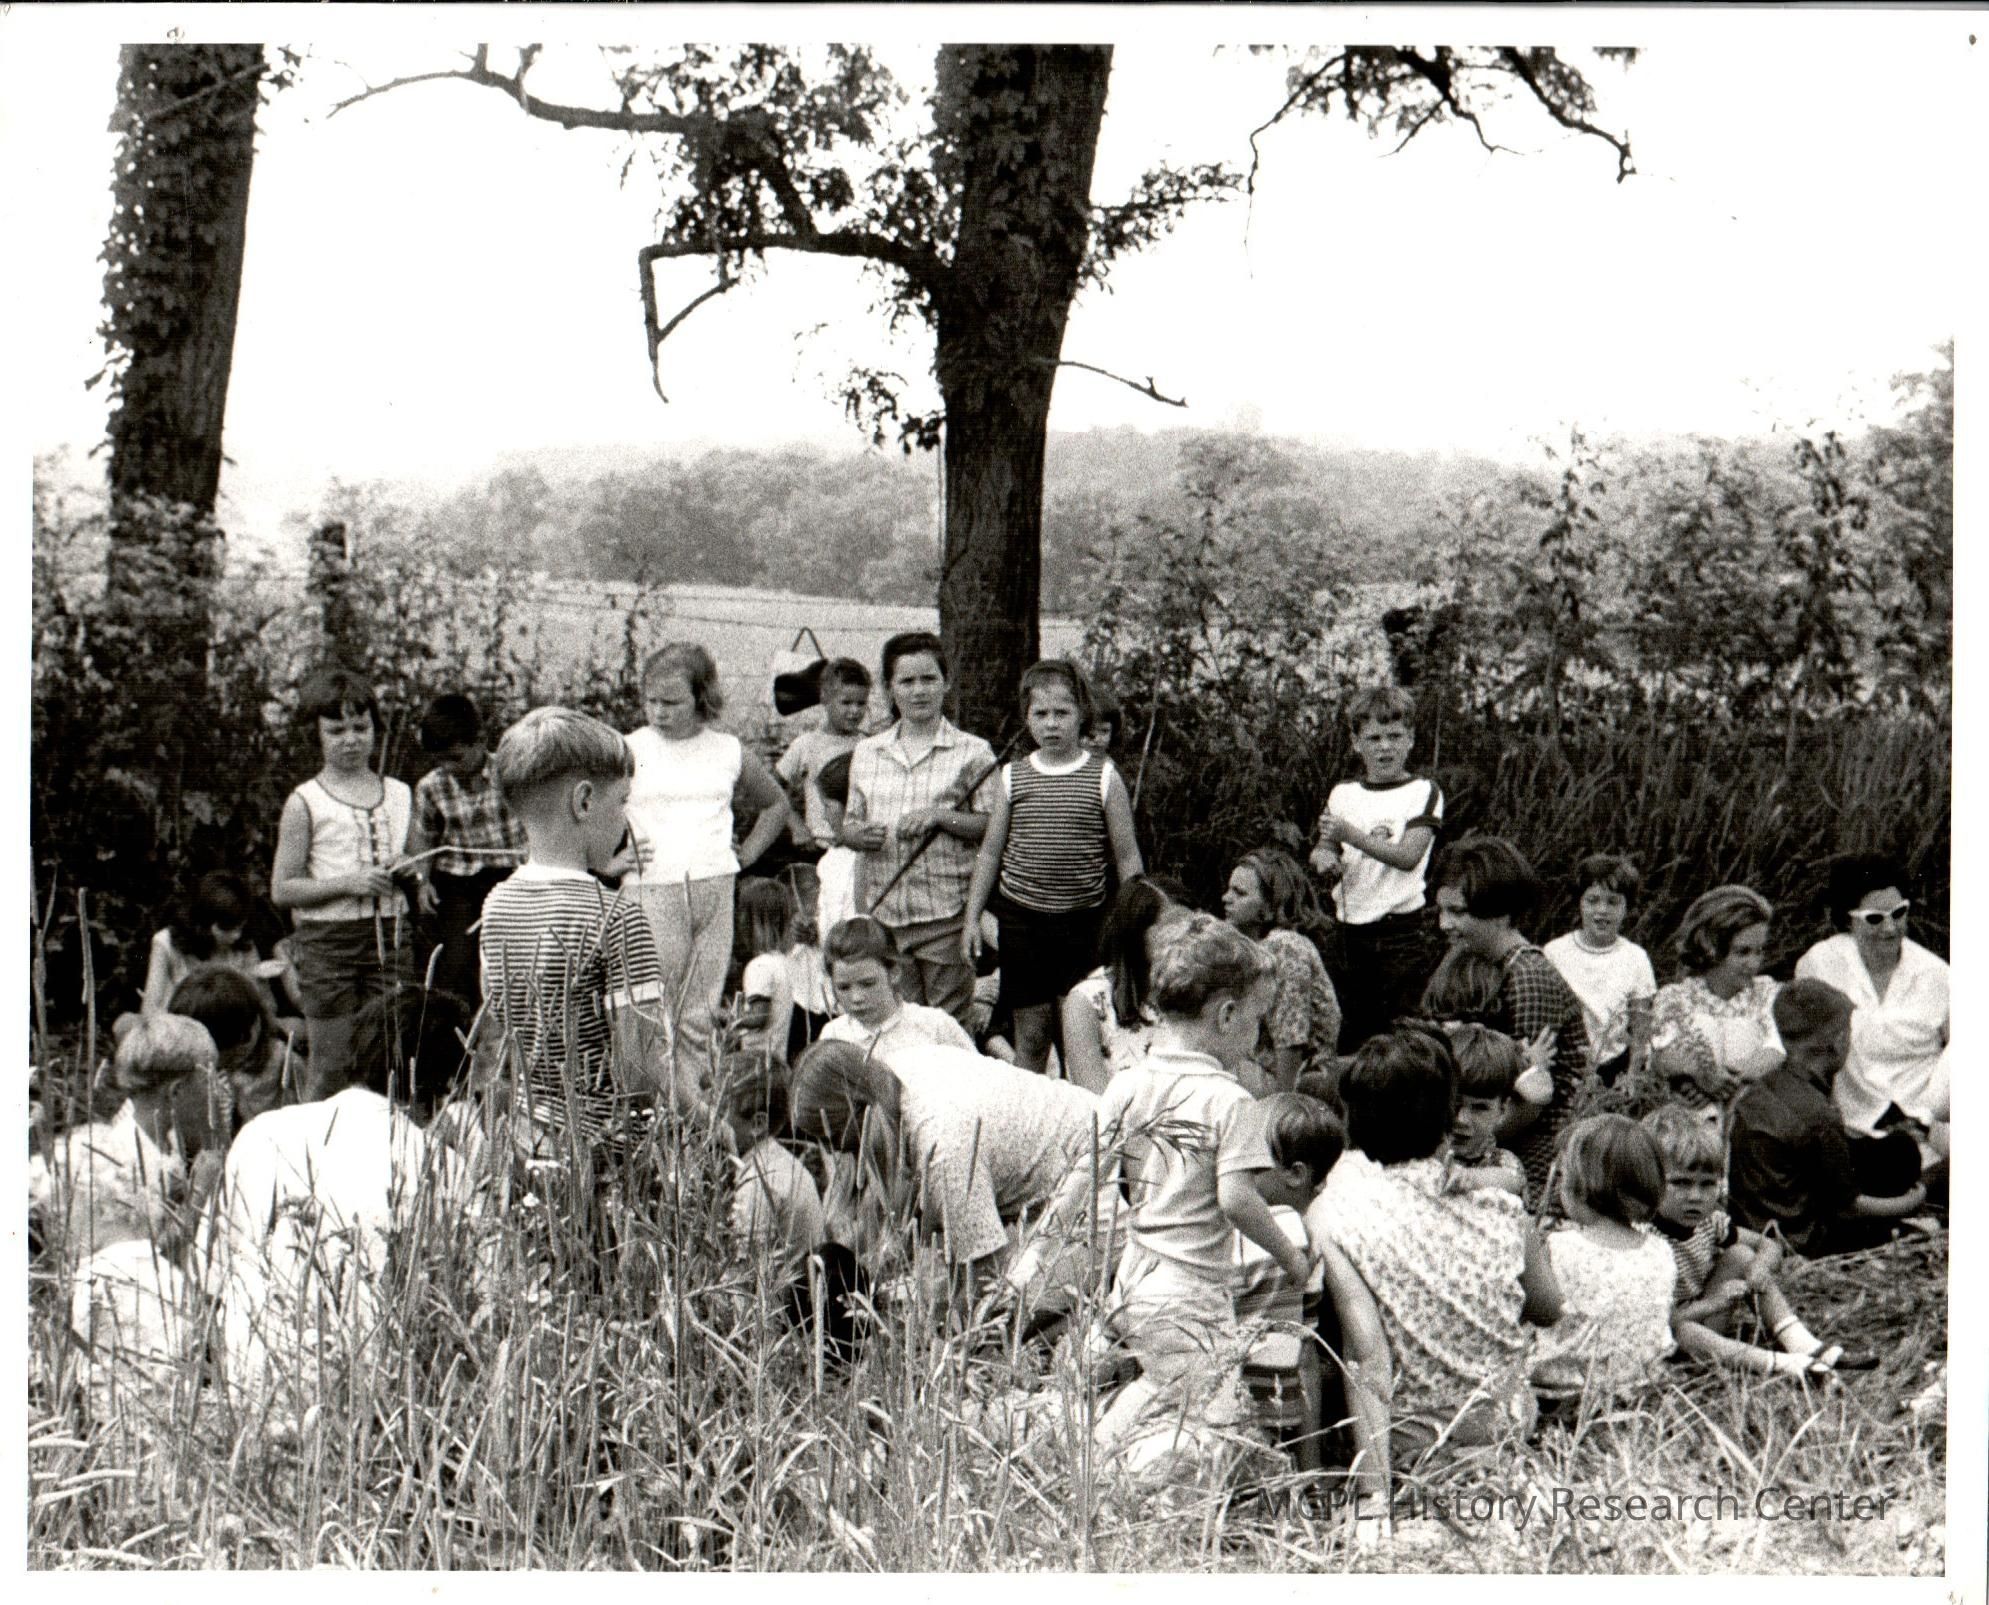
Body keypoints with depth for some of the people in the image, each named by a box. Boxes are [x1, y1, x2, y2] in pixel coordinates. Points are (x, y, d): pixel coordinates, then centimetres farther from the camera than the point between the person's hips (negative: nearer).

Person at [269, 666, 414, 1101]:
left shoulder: (400, 795, 10)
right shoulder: (306, 803, -2)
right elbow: (282, 890, -5)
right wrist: (347, 884, -17)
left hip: (389, 935, 3)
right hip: (327, 939, -3)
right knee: (330, 1064, 0)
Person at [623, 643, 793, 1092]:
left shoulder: (729, 752, 11)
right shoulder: (630, 751, 3)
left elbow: (777, 804, 26)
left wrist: (746, 854, 15)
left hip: (716, 889, 3)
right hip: (652, 890, -3)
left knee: (700, 1018, 5)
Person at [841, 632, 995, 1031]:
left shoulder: (972, 753, 2)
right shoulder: (867, 752, 13)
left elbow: (993, 826, -2)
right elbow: (848, 824, 17)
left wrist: (941, 817, -15)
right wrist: (860, 834, -6)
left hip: (945, 912, -3)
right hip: (881, 912, 3)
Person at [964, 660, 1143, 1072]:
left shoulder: (1103, 776, -2)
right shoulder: (1011, 777, 3)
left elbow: (1127, 857, 2)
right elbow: (990, 852, 10)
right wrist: (972, 916, 7)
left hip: (1083, 919, -1)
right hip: (1022, 919, 2)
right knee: (1031, 1035, 7)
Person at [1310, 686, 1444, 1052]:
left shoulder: (1423, 792, -3)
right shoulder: (1343, 794, 12)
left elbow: (1408, 856, -15)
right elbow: (1323, 848, 12)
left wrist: (1350, 834, -26)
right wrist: (1324, 856, -12)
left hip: (1403, 935, -4)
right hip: (1351, 933, 4)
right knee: (1349, 1037, 9)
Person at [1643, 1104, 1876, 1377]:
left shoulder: (1708, 1221, -1)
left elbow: (1770, 1246, 9)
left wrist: (1760, 1265, -16)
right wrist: (1713, 1303, -32)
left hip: (1699, 1322, 8)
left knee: (1741, 1255, -3)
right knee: (1682, 1331, -42)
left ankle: (1800, 1342, -14)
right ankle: (1775, 1363, -46)